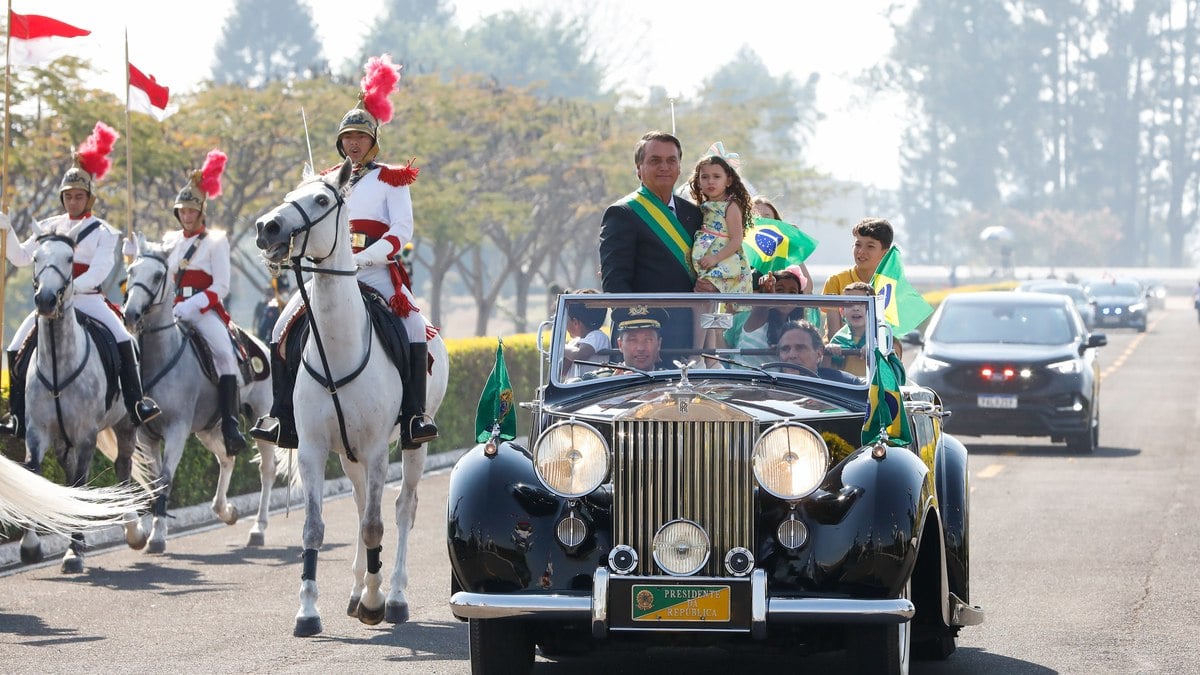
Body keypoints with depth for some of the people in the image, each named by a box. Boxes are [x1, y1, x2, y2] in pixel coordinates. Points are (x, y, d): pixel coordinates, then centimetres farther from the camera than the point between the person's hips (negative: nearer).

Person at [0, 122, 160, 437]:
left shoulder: (102, 232, 1)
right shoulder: (50, 227, 12)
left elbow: (99, 271, -11)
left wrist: (73, 286, -26)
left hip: (88, 299, -3)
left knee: (123, 340, -25)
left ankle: (136, 404, -18)